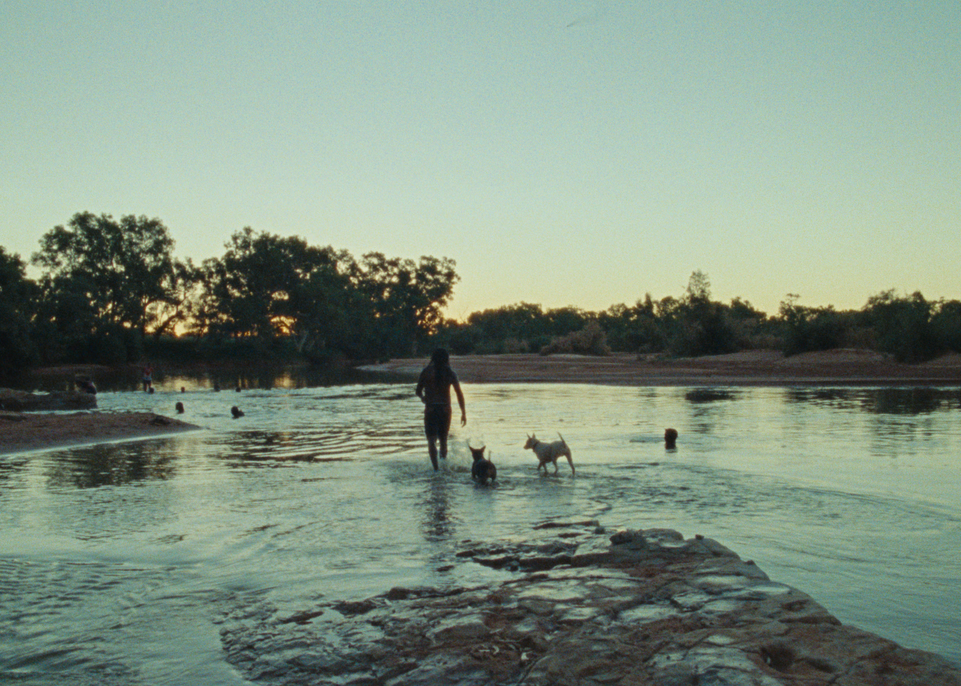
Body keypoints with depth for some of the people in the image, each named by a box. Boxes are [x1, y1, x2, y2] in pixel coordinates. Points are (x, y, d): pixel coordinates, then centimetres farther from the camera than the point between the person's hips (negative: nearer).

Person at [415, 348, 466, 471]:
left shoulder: (426, 371, 0)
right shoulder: (450, 373, 3)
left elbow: (418, 391, 6)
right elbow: (459, 393, -2)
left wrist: (423, 398, 29)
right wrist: (463, 413, 1)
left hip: (430, 409, -2)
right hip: (445, 409, 2)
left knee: (431, 440, -6)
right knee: (443, 440, 19)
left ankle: (436, 467, -21)